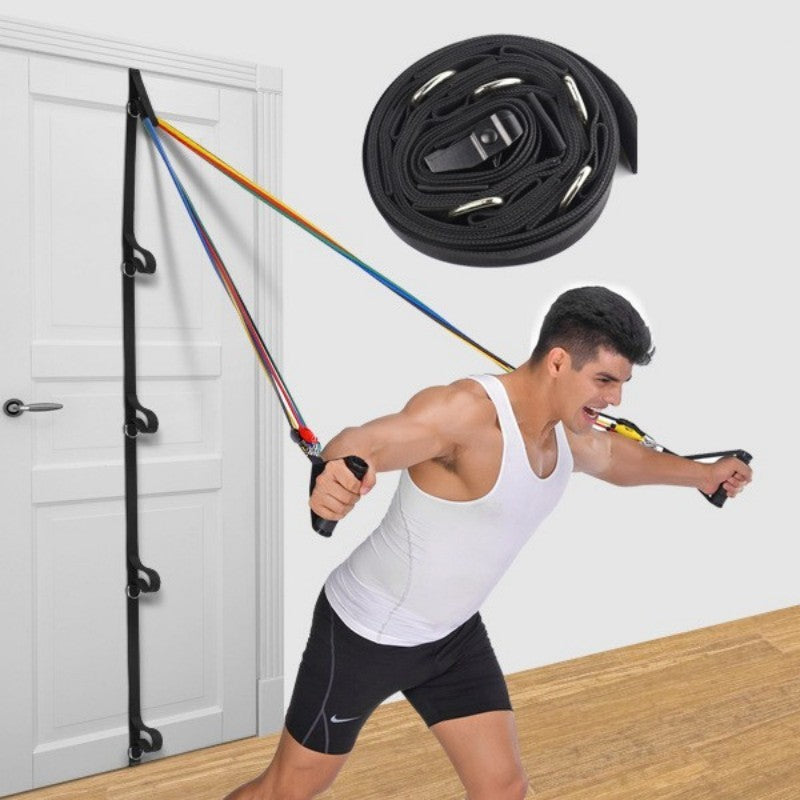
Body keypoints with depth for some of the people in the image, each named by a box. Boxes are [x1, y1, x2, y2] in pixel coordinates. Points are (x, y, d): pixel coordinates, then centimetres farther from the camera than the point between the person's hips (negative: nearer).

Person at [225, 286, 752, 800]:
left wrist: (704, 474, 35)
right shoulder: (468, 411, -29)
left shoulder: (571, 438, -1)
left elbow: (618, 456, 22)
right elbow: (361, 443, -43)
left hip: (454, 635, 7)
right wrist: (338, 471, -67)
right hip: (366, 632, -7)